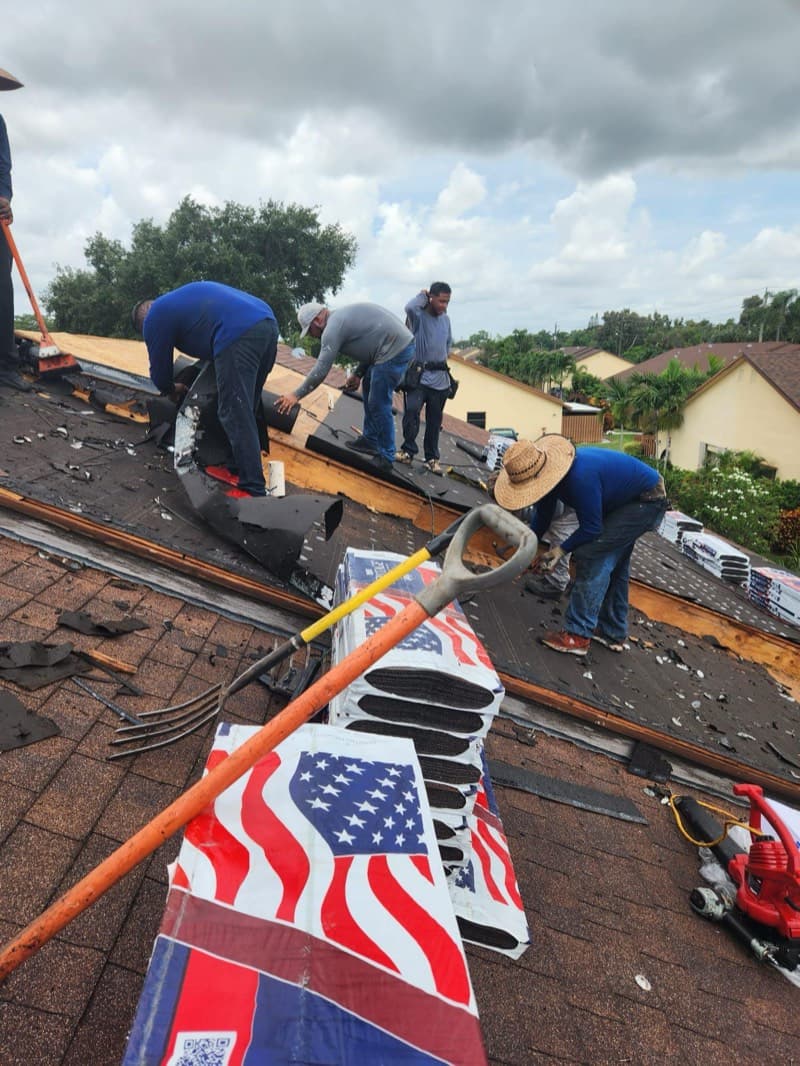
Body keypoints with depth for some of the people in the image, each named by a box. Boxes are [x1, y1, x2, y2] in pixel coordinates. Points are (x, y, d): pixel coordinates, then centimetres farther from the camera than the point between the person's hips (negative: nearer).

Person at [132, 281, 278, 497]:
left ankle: (254, 490, -10)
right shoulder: (184, 295, 36)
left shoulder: (154, 318, 11)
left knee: (234, 416, -7)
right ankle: (241, 468, 27)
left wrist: (171, 390, 40)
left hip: (239, 336, -9)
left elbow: (160, 371, 17)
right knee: (246, 411, 18)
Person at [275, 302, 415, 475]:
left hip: (395, 350, -11)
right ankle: (370, 440, 32)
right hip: (402, 342, 11)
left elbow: (321, 370, -13)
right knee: (369, 386, 24)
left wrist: (296, 395, -7)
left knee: (379, 405, -3)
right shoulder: (341, 317, 18)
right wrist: (358, 374, 16)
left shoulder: (333, 328, -12)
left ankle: (385, 459, 7)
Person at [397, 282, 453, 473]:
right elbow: (409, 308, -29)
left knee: (434, 420, 7)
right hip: (419, 375, -5)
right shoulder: (419, 316, -5)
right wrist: (423, 296, -11)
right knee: (411, 410, -21)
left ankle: (432, 458, 16)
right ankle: (408, 450, -6)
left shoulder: (445, 319, 12)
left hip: (440, 378, 5)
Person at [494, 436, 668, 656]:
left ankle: (577, 635, -14)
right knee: (611, 562, 16)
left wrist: (561, 549, -19)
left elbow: (591, 528, -26)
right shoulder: (552, 471, -9)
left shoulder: (580, 478, -37)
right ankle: (613, 632, 29)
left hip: (647, 501, -10)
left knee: (592, 556, -17)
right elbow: (542, 517, 6)